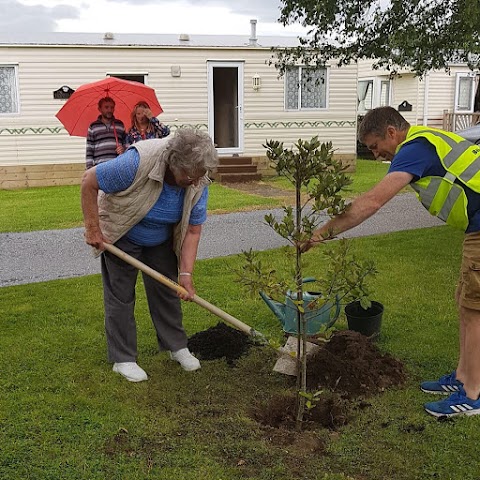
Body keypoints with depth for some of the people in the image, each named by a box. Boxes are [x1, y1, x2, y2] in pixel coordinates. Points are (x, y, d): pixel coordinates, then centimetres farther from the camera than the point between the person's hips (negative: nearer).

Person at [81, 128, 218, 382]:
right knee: (121, 296, 0)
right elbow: (89, 181, -27)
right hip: (121, 236, -4)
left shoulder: (198, 182, -24)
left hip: (162, 239, 4)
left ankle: (176, 346, 25)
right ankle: (123, 359, 12)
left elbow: (193, 230, -15)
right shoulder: (138, 162, -39)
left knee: (166, 290, 10)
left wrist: (186, 273, -21)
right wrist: (93, 229, -25)